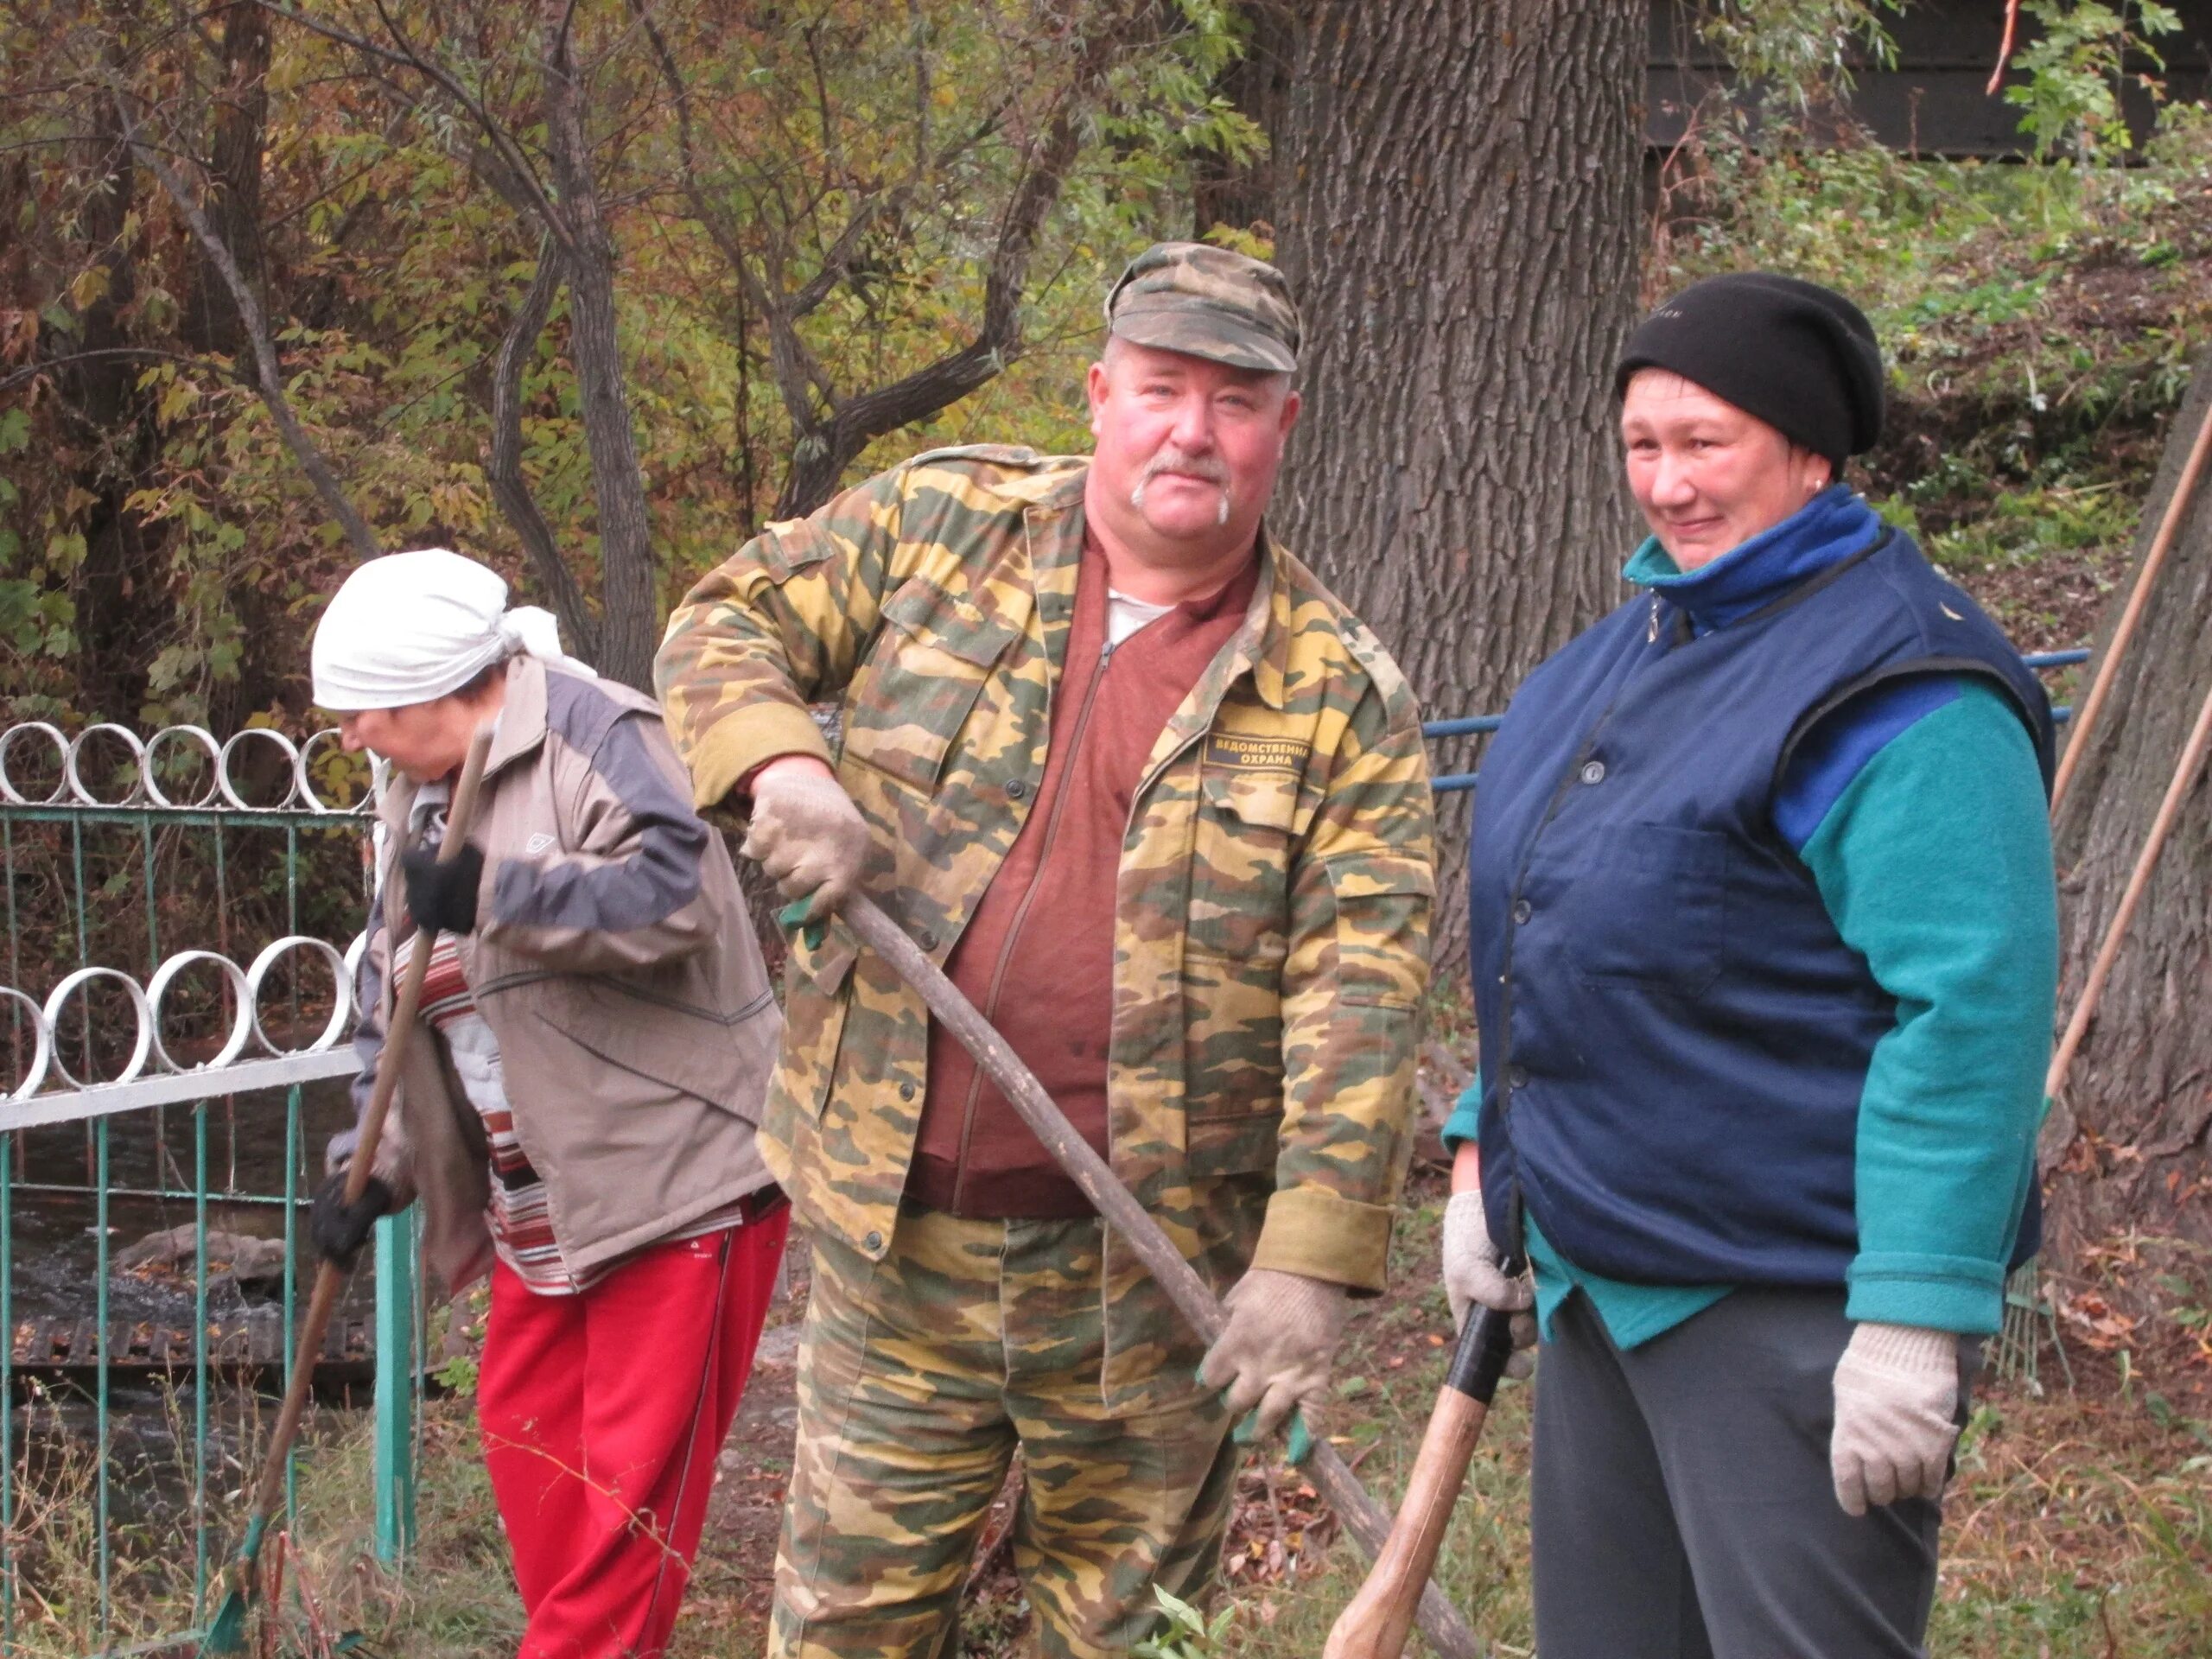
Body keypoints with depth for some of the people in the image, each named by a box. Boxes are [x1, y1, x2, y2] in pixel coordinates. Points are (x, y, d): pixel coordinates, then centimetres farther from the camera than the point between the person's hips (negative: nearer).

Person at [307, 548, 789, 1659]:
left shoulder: (592, 733, -13)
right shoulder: (417, 796, 14)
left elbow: (673, 895, -26)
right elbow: (392, 1003, 19)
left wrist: (499, 897, -32)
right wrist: (373, 1164, 10)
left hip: (673, 1172, -9)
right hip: (539, 1199, 9)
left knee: (630, 1479, -7)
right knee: (525, 1436, 13)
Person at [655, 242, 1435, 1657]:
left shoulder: (1341, 693, -3)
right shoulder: (940, 527, 3)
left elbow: (1361, 991, -10)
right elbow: (725, 625, 11)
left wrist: (1313, 1258, -20)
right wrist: (780, 762, -12)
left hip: (1154, 1268, -1)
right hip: (896, 1229, 1)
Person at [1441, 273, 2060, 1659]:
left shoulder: (1905, 685, -17)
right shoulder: (1641, 637, 13)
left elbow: (1974, 1008, -24)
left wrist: (1916, 1315, -26)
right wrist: (1489, 1152, 21)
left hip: (1788, 1306, -9)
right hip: (1596, 1280, 10)